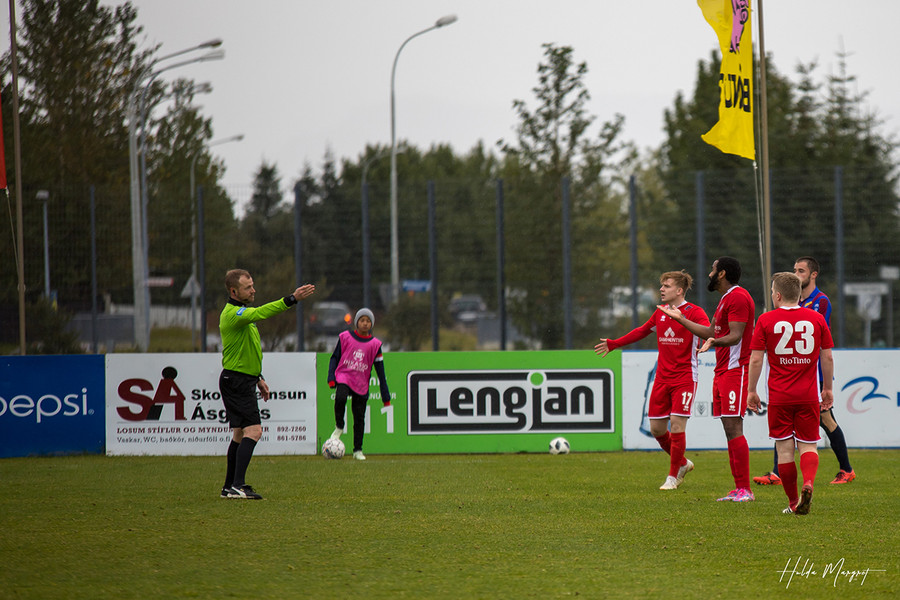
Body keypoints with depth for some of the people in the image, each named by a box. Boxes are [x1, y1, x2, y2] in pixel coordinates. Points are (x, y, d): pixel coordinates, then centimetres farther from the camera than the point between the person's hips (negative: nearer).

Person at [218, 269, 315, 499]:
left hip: (243, 380, 10)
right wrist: (292, 299, -44)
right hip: (236, 382, -10)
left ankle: (229, 487, 20)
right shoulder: (233, 314, -18)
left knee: (240, 434, 14)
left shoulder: (242, 312, 16)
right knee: (253, 430, -17)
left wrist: (257, 378, 25)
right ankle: (237, 486, -22)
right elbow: (261, 313, -37)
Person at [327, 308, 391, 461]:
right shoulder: (345, 337, 4)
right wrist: (331, 378, -6)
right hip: (343, 377, -1)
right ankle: (339, 427, -7)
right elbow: (335, 357, 9)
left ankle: (358, 450, 14)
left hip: (361, 384, 1)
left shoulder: (375, 344, 5)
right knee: (340, 398, -32)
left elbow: (380, 370, 7)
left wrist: (386, 396, 5)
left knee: (359, 418, 1)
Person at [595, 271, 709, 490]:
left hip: (684, 379, -6)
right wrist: (613, 344, 35)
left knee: (677, 424, -11)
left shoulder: (693, 312, -7)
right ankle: (682, 464, 26)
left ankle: (673, 476, 2)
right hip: (662, 378, 6)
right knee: (656, 428, 4)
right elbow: (642, 331, 28)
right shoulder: (660, 313, 13)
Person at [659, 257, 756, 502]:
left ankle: (745, 489, -16)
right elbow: (710, 332, 31)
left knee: (733, 428, -15)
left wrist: (715, 342, -40)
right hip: (722, 372, 11)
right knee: (729, 430, 7)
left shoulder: (738, 297, -12)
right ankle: (738, 490, 8)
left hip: (735, 370, -11)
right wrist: (679, 318, 37)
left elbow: (735, 335, -21)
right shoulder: (726, 299, 22)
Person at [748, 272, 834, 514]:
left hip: (779, 396, -1)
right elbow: (827, 358, 7)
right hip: (809, 395, 1)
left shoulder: (766, 320, -3)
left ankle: (793, 502, 8)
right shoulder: (816, 319, 3)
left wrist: (751, 390, 7)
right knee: (808, 446, 6)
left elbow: (756, 360, -3)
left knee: (784, 449, 6)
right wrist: (828, 388, 19)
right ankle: (808, 482, -23)